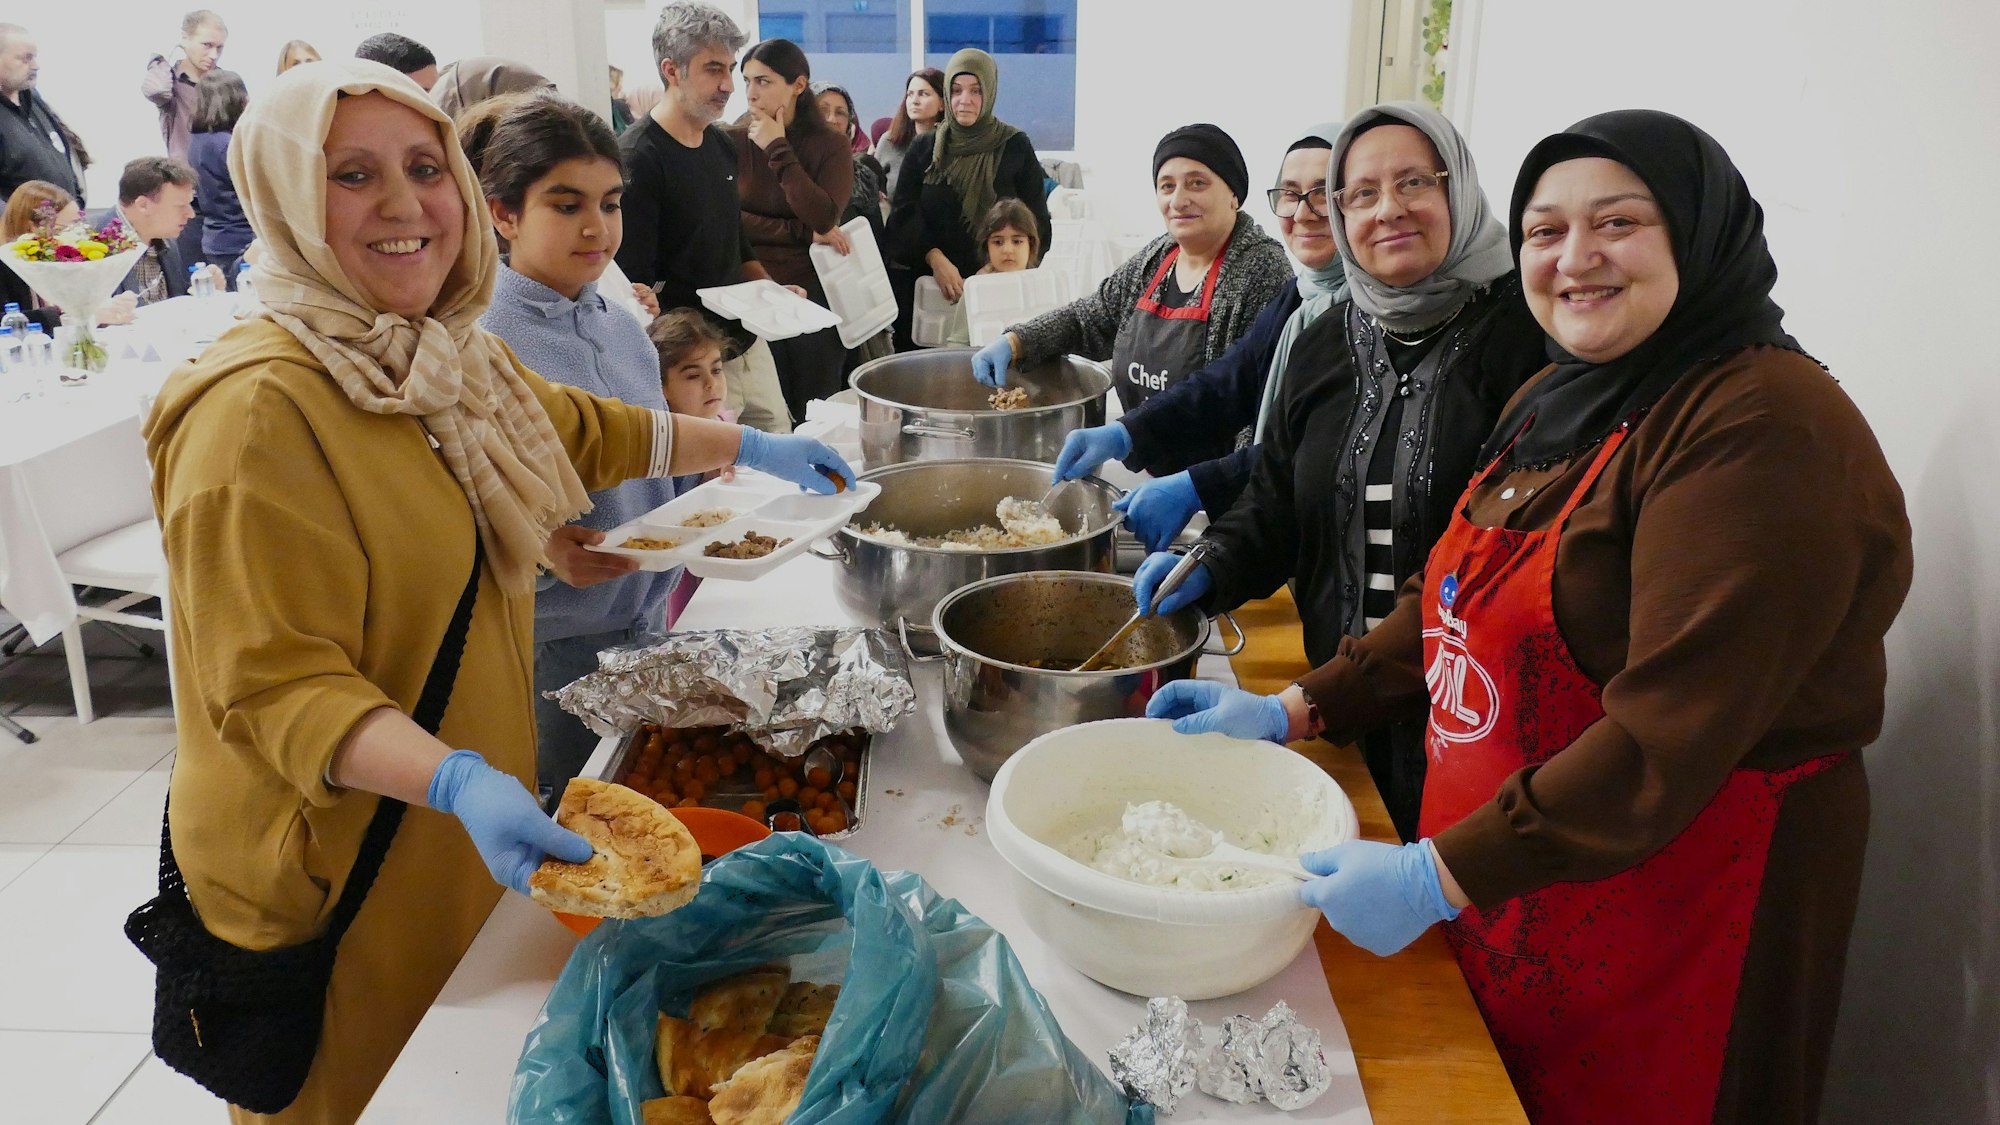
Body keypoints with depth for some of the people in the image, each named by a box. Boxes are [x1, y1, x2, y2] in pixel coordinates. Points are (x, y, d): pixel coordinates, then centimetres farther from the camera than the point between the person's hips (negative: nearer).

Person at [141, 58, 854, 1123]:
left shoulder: (449, 358, 4)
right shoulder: (256, 414, -24)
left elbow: (581, 431, 23)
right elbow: (278, 689, -24)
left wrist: (749, 447, 26)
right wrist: (458, 783, -38)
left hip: (475, 837, 8)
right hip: (332, 884, -7)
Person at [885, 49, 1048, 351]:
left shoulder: (1016, 147, 4)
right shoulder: (924, 150, 9)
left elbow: (1036, 221, 3)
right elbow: (903, 216, 1)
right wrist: (935, 259, -16)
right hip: (929, 285, 1)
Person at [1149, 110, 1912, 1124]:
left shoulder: (1765, 429, -21)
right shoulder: (1552, 401, 7)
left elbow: (1671, 735, -27)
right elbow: (1448, 603, 14)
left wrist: (1440, 877, -26)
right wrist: (1293, 709, 4)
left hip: (1668, 903, -7)